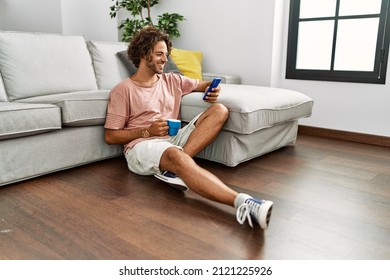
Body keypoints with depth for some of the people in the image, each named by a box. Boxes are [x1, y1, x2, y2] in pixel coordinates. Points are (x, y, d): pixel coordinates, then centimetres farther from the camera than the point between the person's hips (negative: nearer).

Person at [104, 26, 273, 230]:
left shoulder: (172, 81, 17)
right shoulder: (123, 90, 1)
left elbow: (203, 85, 26)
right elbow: (110, 136, -1)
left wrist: (213, 89, 1)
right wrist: (147, 131, -12)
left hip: (173, 140, 6)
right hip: (142, 146, -6)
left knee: (219, 110, -11)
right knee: (176, 156, -41)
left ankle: (172, 168, -29)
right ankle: (241, 202, -57)